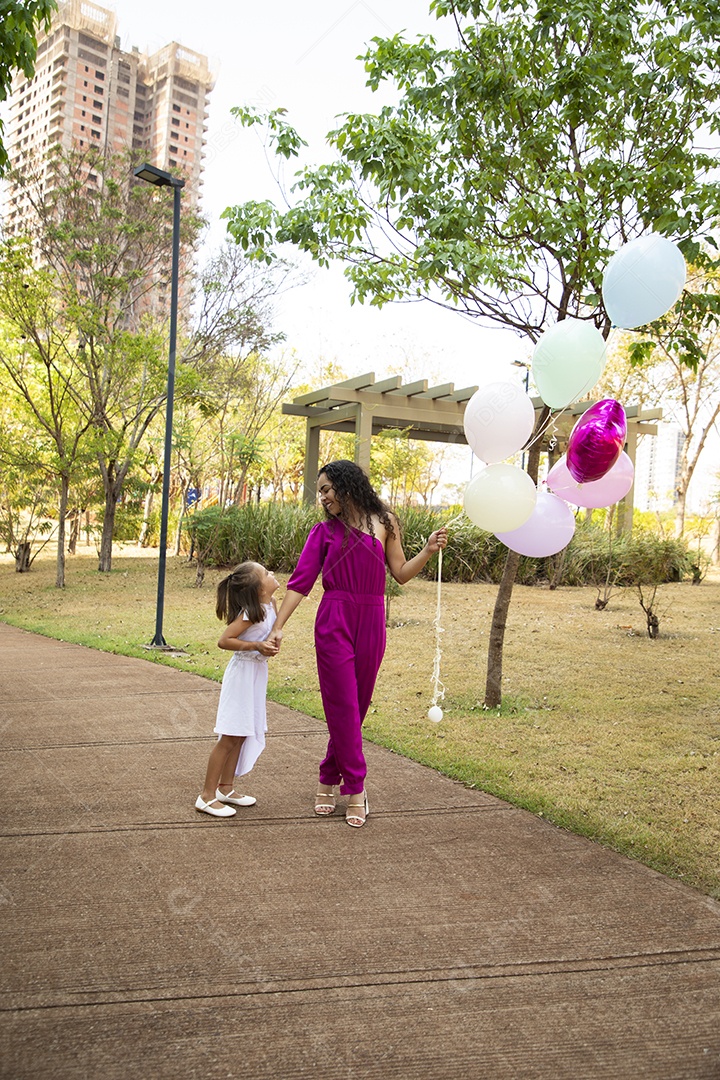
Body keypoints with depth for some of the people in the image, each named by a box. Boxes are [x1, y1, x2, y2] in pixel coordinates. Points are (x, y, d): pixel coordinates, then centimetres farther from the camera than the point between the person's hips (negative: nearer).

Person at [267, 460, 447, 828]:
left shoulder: (383, 522, 8)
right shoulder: (324, 530, 6)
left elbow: (401, 574, 9)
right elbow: (301, 581, 0)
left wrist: (428, 551, -6)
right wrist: (278, 625, -6)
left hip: (372, 623, 2)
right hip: (334, 621, -1)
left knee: (357, 706, 7)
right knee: (343, 706, -3)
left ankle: (328, 780, 22)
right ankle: (355, 790, 6)